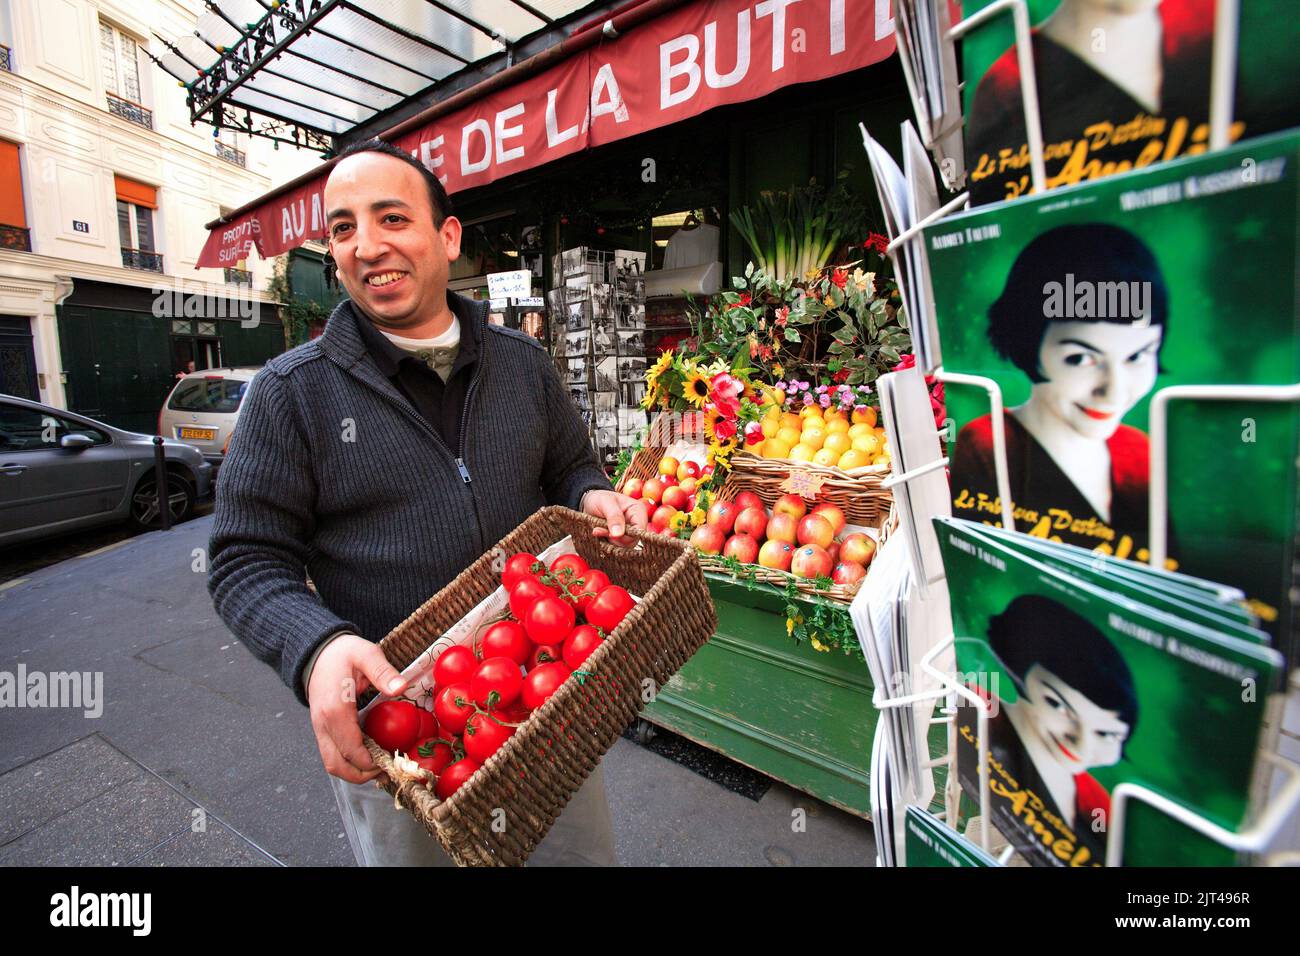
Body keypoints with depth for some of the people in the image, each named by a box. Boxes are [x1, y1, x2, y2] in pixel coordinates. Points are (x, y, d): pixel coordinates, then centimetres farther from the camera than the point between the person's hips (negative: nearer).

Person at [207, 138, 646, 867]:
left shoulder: (523, 361, 2)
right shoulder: (293, 390, -7)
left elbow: (570, 467, 12)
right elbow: (247, 561, -6)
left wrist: (593, 498, -12)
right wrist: (318, 649, -26)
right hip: (391, 730, -2)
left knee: (585, 849, 22)